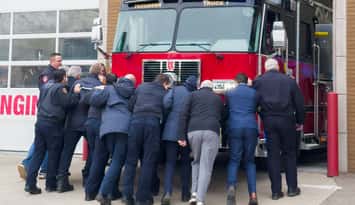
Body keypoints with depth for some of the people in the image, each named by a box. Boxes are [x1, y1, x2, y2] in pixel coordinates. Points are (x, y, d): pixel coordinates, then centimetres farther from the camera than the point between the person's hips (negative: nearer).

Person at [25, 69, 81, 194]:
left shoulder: (46, 86, 16)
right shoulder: (60, 88, -8)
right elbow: (67, 102, -13)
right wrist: (76, 93, -5)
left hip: (40, 122, 7)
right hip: (53, 124, -7)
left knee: (38, 153, 6)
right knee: (54, 154, 3)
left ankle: (30, 183, 0)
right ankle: (51, 184, 8)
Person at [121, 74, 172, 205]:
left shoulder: (141, 87, 23)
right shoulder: (165, 93, 21)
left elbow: (130, 105, 16)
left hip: (136, 120, 1)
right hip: (153, 122, -1)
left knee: (131, 159, 6)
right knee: (148, 161, 4)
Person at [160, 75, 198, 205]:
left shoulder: (175, 89, 3)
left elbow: (166, 103, -10)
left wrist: (166, 117, 7)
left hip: (171, 131, 0)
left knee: (170, 162, 3)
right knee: (186, 162, 17)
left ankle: (167, 193, -15)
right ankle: (185, 193, 18)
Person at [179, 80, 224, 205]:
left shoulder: (194, 95, 19)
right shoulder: (218, 98, 26)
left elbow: (184, 115, 9)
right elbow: (221, 118, 27)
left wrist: (182, 136, 6)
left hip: (194, 131, 1)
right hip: (212, 132, -1)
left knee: (196, 161, 22)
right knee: (206, 166, 0)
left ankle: (194, 193, 10)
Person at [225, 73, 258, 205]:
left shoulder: (229, 93, 11)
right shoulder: (254, 93, 11)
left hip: (234, 127, -1)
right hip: (251, 127, 1)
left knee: (234, 160, 4)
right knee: (250, 161, 10)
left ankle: (231, 186, -23)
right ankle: (253, 194, 1)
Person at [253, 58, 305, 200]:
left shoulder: (258, 82, 4)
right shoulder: (289, 81, 4)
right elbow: (299, 103, 6)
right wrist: (300, 121, 16)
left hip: (268, 120, 0)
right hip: (286, 120, 0)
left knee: (273, 155, 4)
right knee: (289, 154, 12)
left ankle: (276, 191, 5)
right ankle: (292, 188, 14)